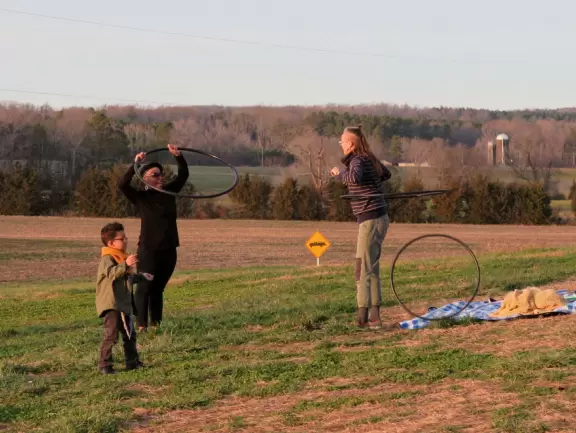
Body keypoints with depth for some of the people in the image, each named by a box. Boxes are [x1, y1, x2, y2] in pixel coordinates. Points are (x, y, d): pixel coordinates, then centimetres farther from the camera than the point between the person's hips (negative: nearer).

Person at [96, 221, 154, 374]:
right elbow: (111, 273, -34)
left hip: (124, 304, 10)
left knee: (129, 334, 18)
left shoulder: (121, 258, 18)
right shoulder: (107, 258, -13)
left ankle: (132, 361, 29)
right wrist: (126, 265, -42)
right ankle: (104, 365, -9)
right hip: (111, 305, -10)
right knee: (111, 335, -13)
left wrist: (141, 276, 30)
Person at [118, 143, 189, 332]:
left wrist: (178, 157, -9)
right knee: (145, 287, -3)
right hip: (149, 250, -5)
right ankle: (141, 325, -1)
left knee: (158, 288, 12)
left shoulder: (169, 192, 7)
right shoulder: (141, 197, -5)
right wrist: (135, 165, -29)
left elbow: (183, 175, 7)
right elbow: (122, 184, -20)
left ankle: (156, 324, 17)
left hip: (169, 249, 5)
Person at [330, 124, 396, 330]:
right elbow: (387, 174, 29)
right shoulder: (369, 159, 12)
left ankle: (363, 316, -8)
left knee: (363, 270, -8)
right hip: (378, 218, 10)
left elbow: (355, 178, -36)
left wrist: (339, 173, -18)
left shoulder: (358, 160, -14)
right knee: (371, 270, 13)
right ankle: (374, 317, 17)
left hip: (371, 219, -10)